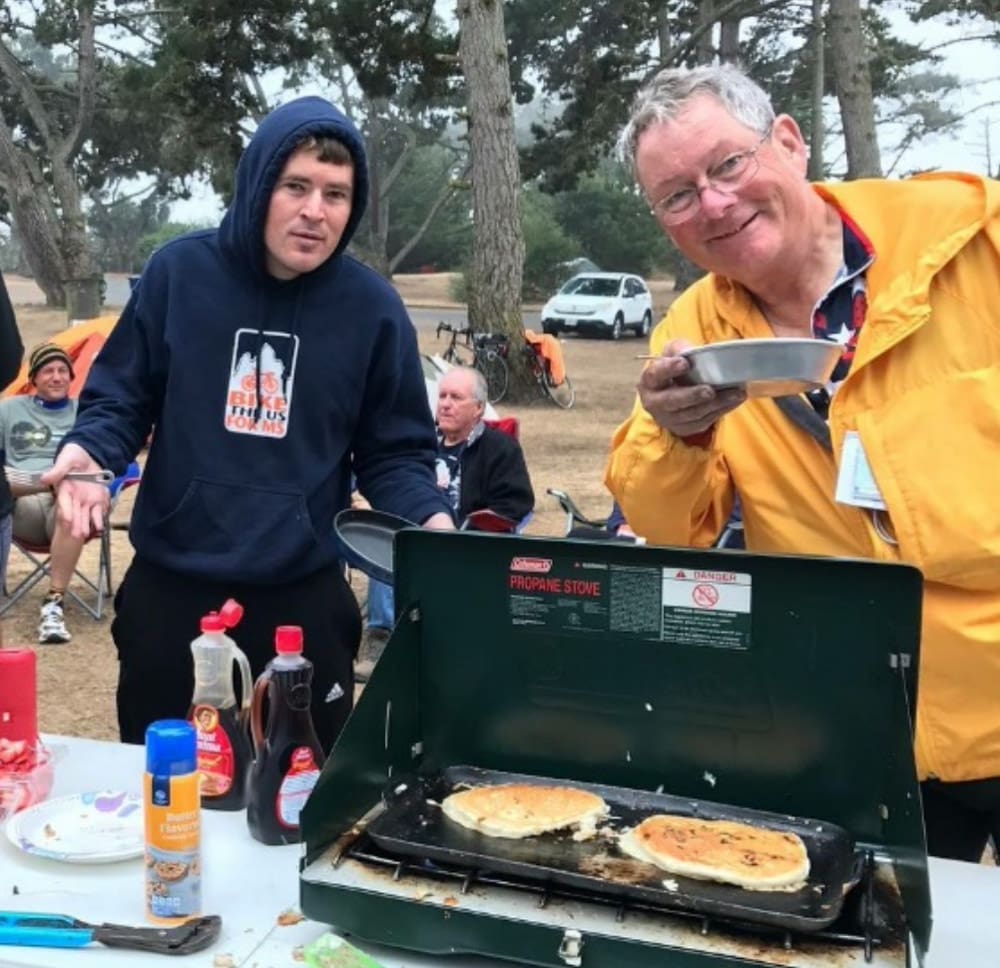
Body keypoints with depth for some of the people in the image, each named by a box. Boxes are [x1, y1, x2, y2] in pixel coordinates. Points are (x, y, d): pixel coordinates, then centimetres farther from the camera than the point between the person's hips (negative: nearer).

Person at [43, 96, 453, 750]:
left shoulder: (373, 307, -5)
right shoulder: (178, 272, -5)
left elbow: (393, 453, 1)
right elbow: (119, 398, 5)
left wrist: (430, 519, -18)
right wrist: (89, 452, -16)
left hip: (303, 596, 0)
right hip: (170, 587, 1)